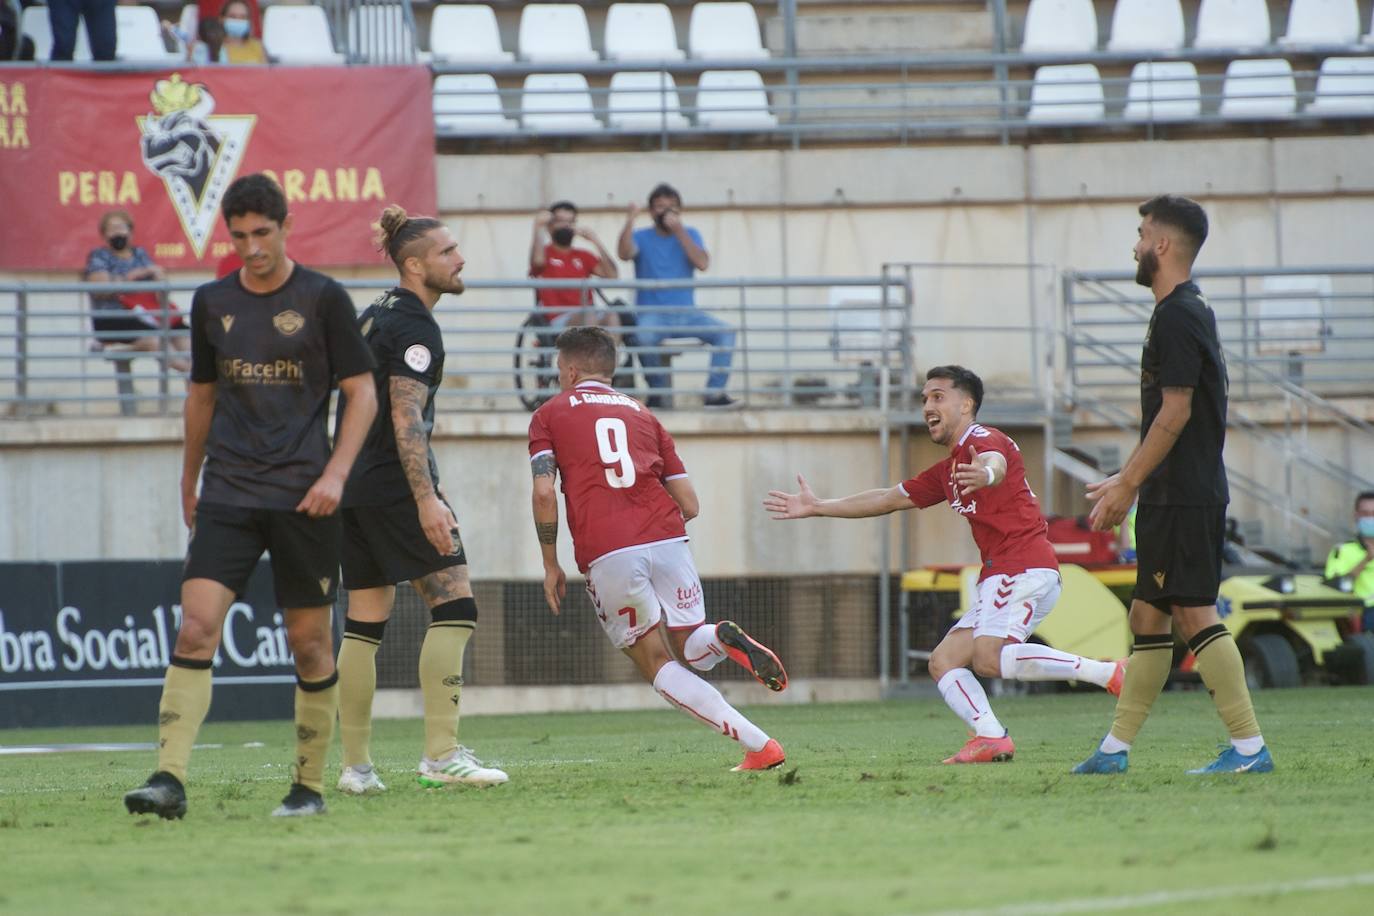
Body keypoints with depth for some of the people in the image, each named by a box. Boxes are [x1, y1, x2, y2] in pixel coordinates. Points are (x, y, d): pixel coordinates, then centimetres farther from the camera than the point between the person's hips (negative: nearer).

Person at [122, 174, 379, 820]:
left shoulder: (322, 299, -1)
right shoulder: (212, 302, 9)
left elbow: (362, 391, 0)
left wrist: (336, 473, -11)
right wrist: (189, 481, 25)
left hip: (303, 499, -2)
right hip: (228, 494, 2)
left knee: (310, 641, 3)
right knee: (195, 627, -13)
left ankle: (309, 785, 16)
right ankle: (169, 779, -18)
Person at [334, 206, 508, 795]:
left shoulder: (374, 315, 17)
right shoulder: (414, 327, -12)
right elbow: (406, 419, -20)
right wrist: (427, 498, -26)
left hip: (353, 485, 10)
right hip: (394, 486, -10)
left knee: (364, 623, 10)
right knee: (454, 605, -9)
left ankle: (355, 766, 9)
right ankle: (441, 754, -16)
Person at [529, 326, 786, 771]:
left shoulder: (550, 414, 14)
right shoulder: (641, 414, 24)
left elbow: (544, 492, -1)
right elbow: (689, 505, 19)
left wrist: (550, 564, 9)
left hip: (606, 554, -3)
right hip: (667, 538, 3)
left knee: (656, 665, 7)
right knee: (691, 649, 17)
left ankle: (759, 745, -10)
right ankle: (723, 638, -23)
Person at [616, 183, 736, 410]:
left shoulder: (690, 235, 12)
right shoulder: (641, 237, 6)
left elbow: (702, 263, -7)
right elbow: (625, 254, -16)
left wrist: (679, 232, -13)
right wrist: (630, 221, -28)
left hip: (685, 312, 2)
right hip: (652, 313, -2)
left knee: (725, 332, -23)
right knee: (644, 335, -37)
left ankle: (715, 392, -21)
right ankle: (658, 391, -17)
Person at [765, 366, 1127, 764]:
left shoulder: (984, 440, -3)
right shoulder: (947, 472, 26)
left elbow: (996, 462, -28)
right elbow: (890, 498, 34)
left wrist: (986, 474, -54)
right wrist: (817, 507, 35)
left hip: (1023, 565, -10)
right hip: (998, 577, 10)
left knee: (989, 658, -29)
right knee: (944, 662, 1)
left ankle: (1107, 672, -32)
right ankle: (990, 735, -20)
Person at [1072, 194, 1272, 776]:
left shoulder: (1178, 316, -14)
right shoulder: (1185, 311, 18)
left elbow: (1175, 413, -19)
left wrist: (1128, 484, -16)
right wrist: (1127, 479, 25)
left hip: (1186, 499, -10)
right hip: (1172, 496, 10)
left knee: (1193, 614, -11)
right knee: (1148, 617, 12)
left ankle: (1250, 747, -12)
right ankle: (1115, 750, 16)